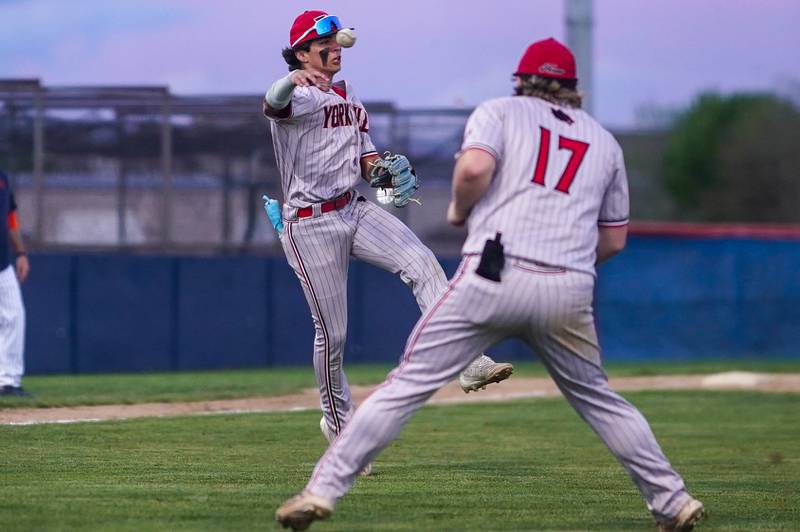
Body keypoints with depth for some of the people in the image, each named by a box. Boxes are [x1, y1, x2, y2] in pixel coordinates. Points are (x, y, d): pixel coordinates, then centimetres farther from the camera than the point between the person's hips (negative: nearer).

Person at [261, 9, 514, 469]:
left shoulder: (350, 100, 14)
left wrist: (381, 169, -7)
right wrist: (291, 81, -62)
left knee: (423, 263, -17)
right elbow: (273, 105, -37)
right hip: (310, 223, -6)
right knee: (333, 332, -1)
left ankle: (468, 363, -24)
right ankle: (338, 421, 20)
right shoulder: (299, 97, -12)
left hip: (354, 210, 6)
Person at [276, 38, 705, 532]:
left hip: (493, 275, -3)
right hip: (570, 290, 3)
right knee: (598, 398, 21)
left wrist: (459, 209, 10)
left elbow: (474, 168, -8)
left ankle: (324, 488, -9)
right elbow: (614, 239, 23)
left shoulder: (500, 111, 13)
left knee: (408, 383, -3)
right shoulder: (605, 142, 23)